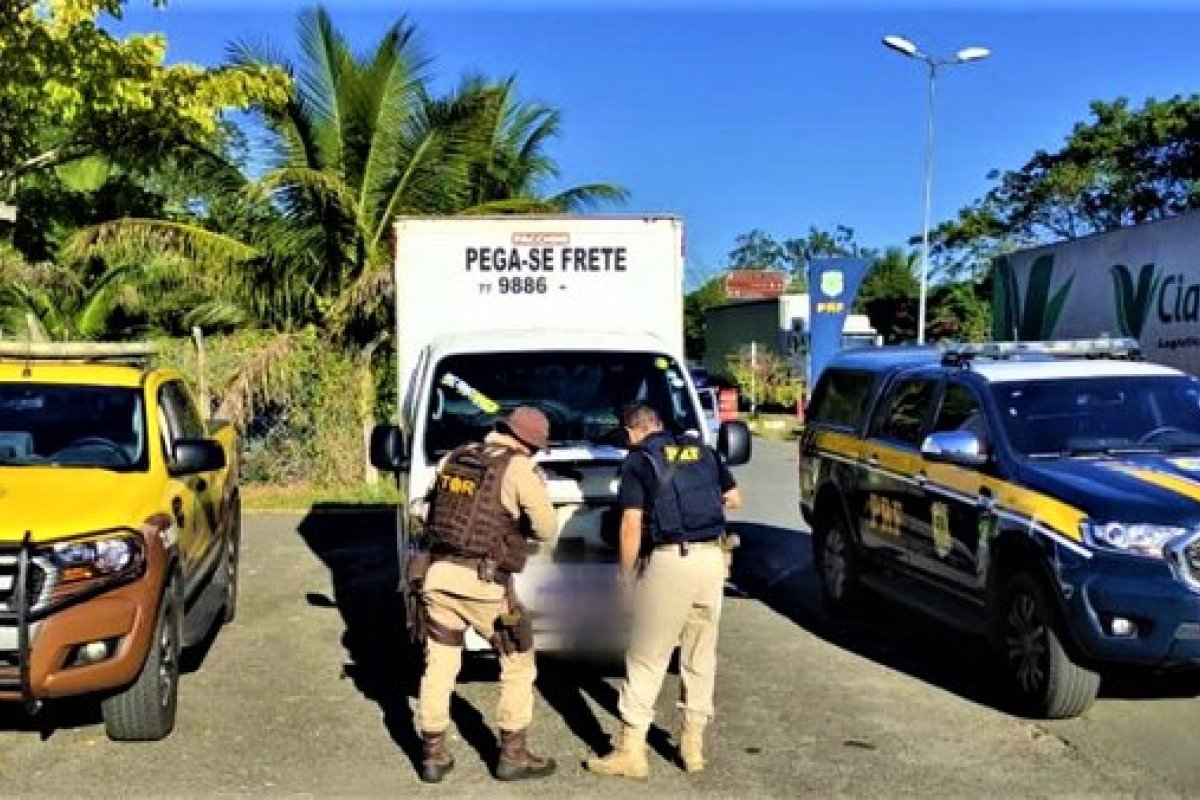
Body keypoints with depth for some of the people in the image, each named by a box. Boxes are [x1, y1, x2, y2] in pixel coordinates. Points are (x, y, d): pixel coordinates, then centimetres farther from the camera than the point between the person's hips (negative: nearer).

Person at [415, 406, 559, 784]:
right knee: (518, 665, 12)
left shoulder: (452, 459, 11)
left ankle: (433, 754, 20)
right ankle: (512, 754, 16)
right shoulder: (518, 468, -8)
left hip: (438, 575, 6)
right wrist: (538, 490, 14)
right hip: (483, 583, -5)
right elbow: (547, 529, -5)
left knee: (439, 665, 15)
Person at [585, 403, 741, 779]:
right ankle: (693, 744, 21)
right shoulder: (702, 450, 14)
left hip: (669, 561, -5)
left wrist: (626, 576, 1)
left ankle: (630, 751, 5)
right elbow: (734, 498, 23)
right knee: (701, 656, 15)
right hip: (712, 558, 5)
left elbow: (631, 525, -8)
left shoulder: (638, 460, -1)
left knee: (646, 660, 3)